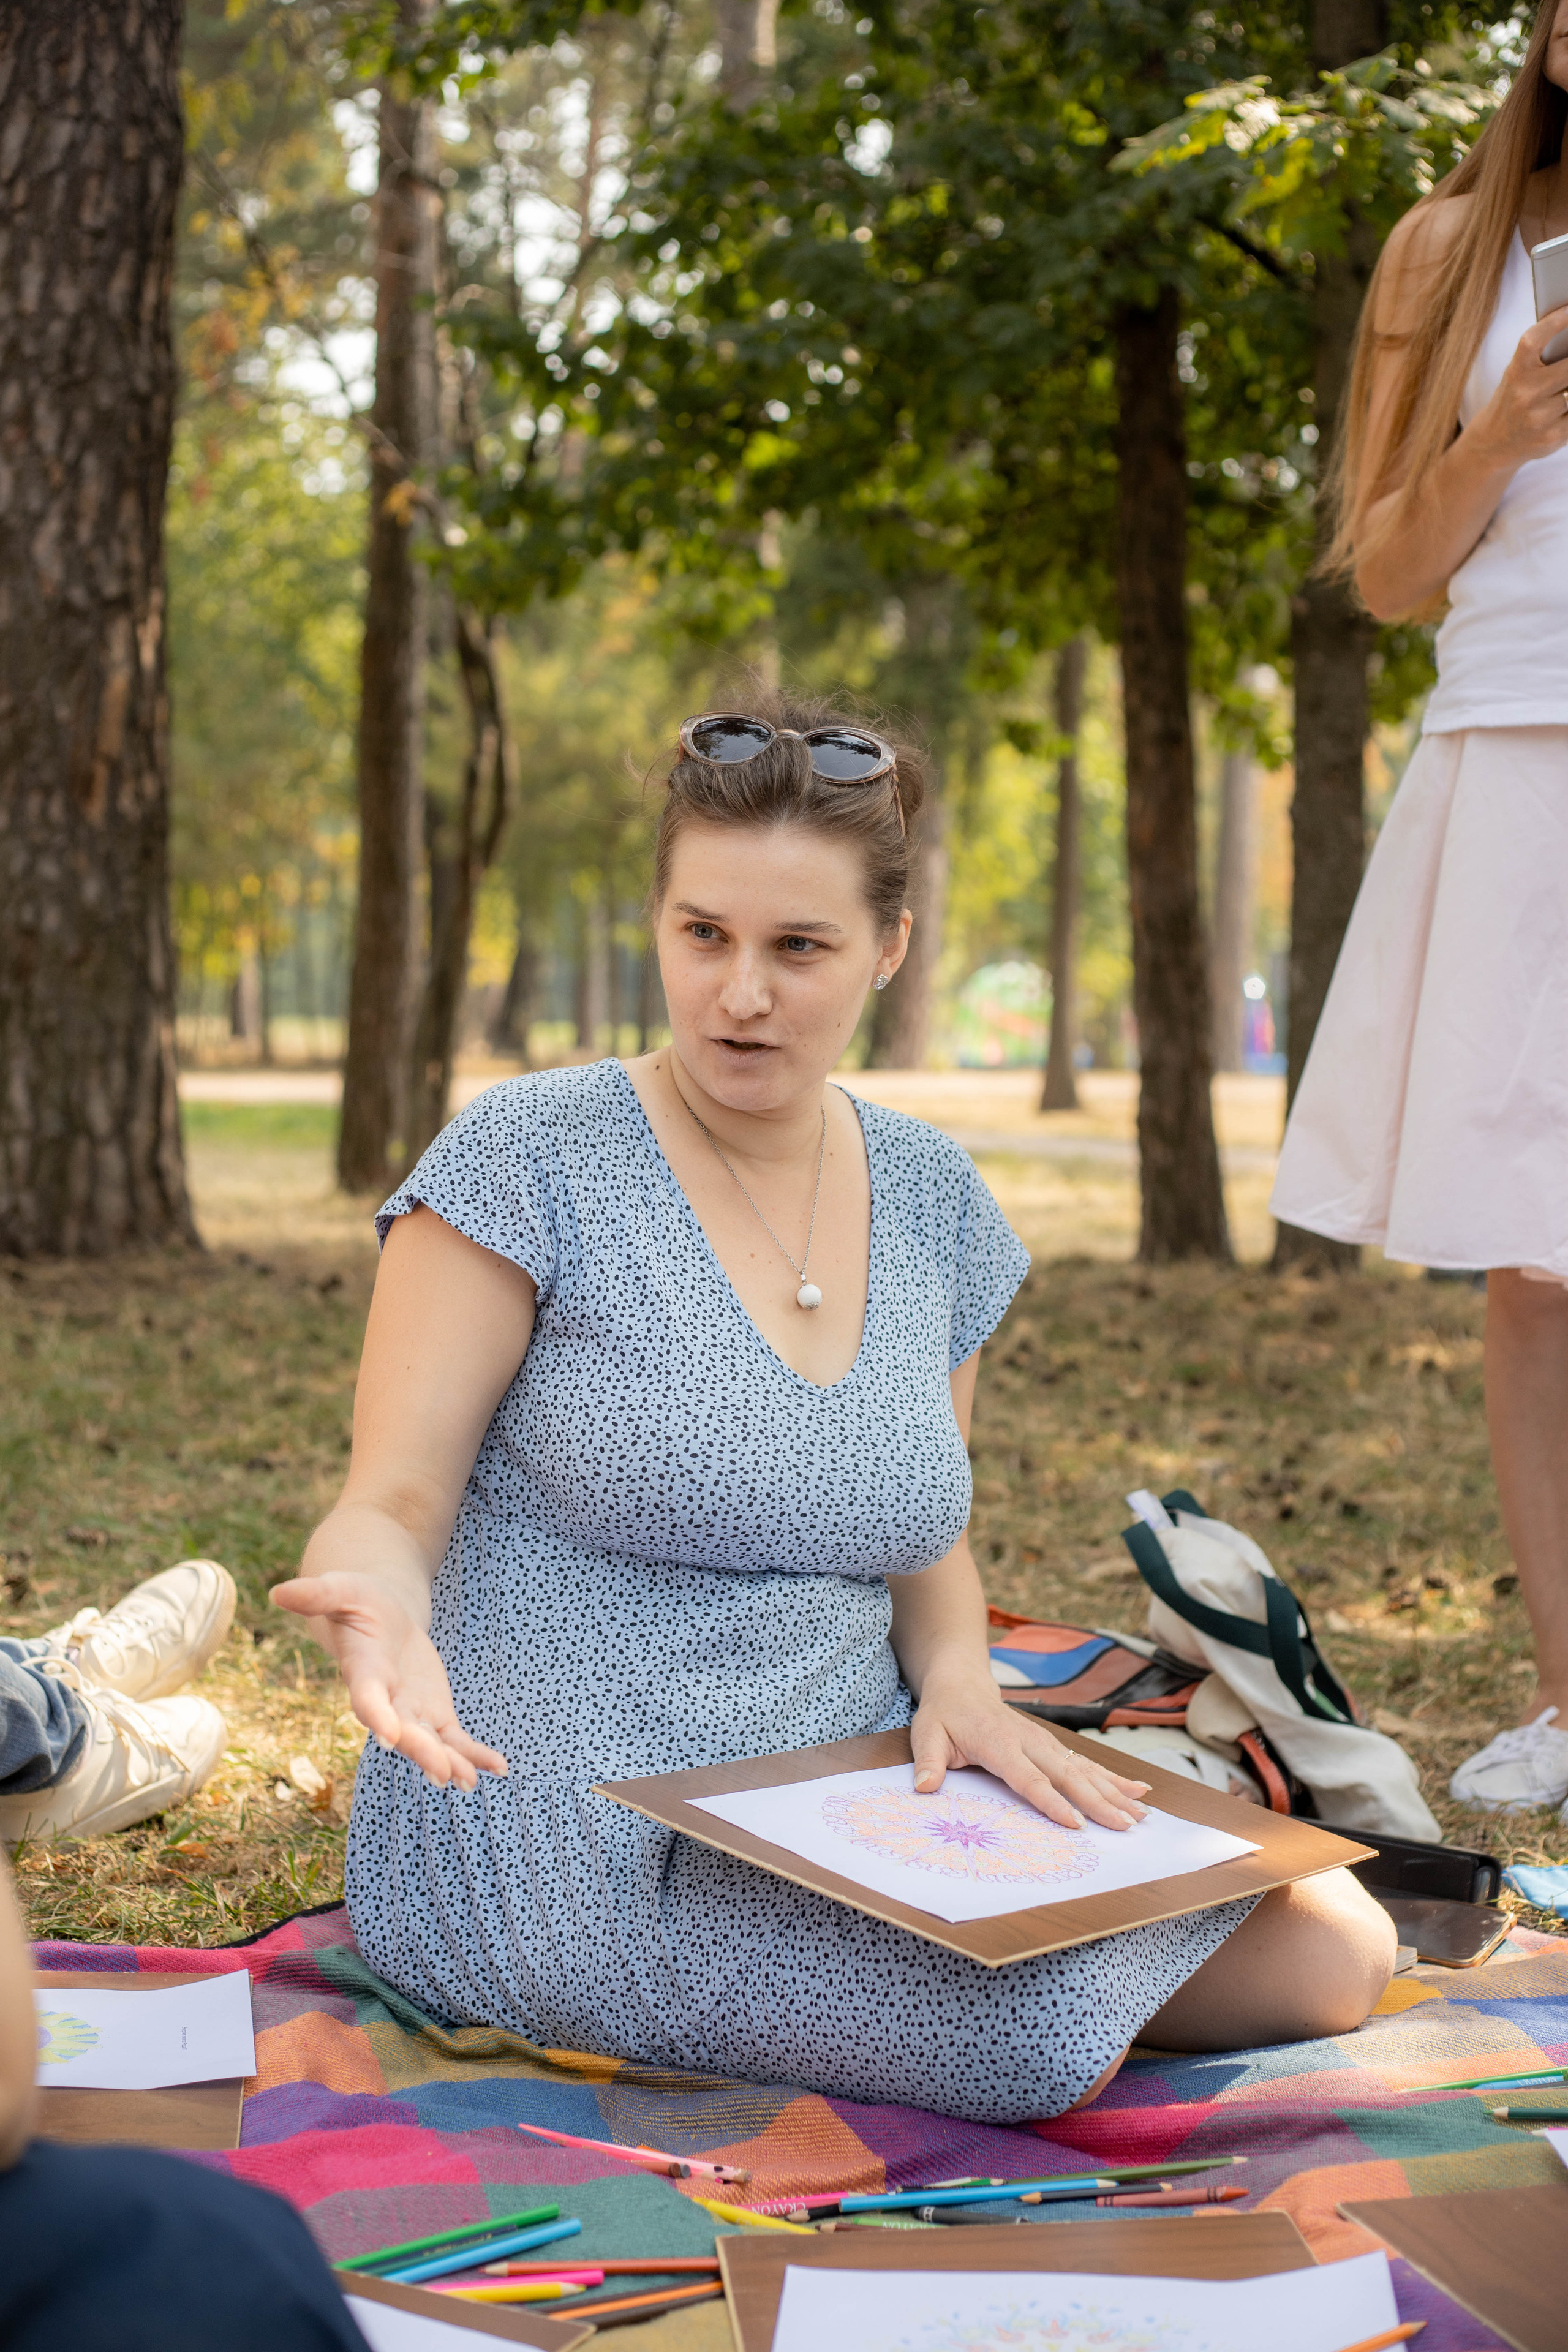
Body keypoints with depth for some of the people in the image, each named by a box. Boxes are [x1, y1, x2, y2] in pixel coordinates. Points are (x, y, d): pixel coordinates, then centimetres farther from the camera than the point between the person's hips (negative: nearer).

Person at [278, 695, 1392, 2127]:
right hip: (568, 1848, -6)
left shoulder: (933, 1199, 8)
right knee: (1048, 2022, -28)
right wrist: (382, 1610, -35)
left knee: (1339, 1955, -6)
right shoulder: (529, 1159, -9)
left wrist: (954, 1676, -4)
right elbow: (394, 1499, -11)